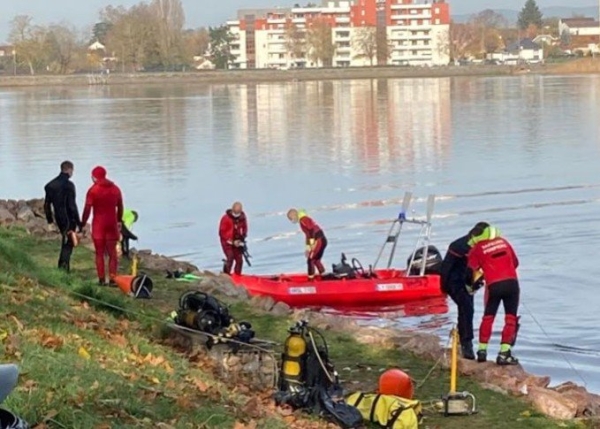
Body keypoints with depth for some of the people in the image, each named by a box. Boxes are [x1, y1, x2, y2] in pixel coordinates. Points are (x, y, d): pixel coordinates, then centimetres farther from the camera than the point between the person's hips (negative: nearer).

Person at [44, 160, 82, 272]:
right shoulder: (69, 185, -17)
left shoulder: (51, 185, 6)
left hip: (59, 219, 7)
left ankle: (63, 267, 25)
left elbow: (47, 204, 11)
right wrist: (78, 223, -14)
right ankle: (64, 267, -10)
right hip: (68, 219, -7)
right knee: (68, 244, -2)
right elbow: (72, 205, -19)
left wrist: (50, 220, 19)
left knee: (65, 241, 21)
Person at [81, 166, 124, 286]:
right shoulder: (115, 189, 7)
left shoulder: (93, 190, -8)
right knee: (112, 253, 7)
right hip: (112, 224, 3)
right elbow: (120, 207, 12)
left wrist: (83, 224, -4)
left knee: (100, 253, 3)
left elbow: (87, 209, -11)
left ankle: (102, 279, 0)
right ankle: (112, 279, 1)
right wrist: (119, 221, 25)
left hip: (98, 225, -3)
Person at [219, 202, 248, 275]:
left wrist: (241, 239, -6)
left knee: (239, 260, 2)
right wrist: (231, 241, -18)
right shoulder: (226, 218, -17)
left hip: (237, 242, 5)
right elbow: (222, 232, -13)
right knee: (230, 258, -20)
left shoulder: (242, 218, -2)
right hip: (227, 241, -5)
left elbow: (245, 229, 11)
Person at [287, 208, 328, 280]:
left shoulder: (303, 219, -9)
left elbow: (311, 230, -20)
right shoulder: (304, 219, 22)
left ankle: (311, 278, -5)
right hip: (322, 240, 10)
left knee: (310, 260, -6)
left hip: (318, 240, -10)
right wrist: (308, 248, 27)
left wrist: (312, 243, -21)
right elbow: (308, 234, 27)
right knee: (316, 260, 18)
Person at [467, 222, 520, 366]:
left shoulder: (477, 248, 5)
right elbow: (515, 263, 22)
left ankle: (482, 350, 18)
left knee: (488, 317, 15)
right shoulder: (503, 242, 16)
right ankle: (504, 353, -2)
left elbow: (471, 271, 2)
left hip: (494, 285, -2)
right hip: (512, 282, 2)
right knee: (510, 318, 4)